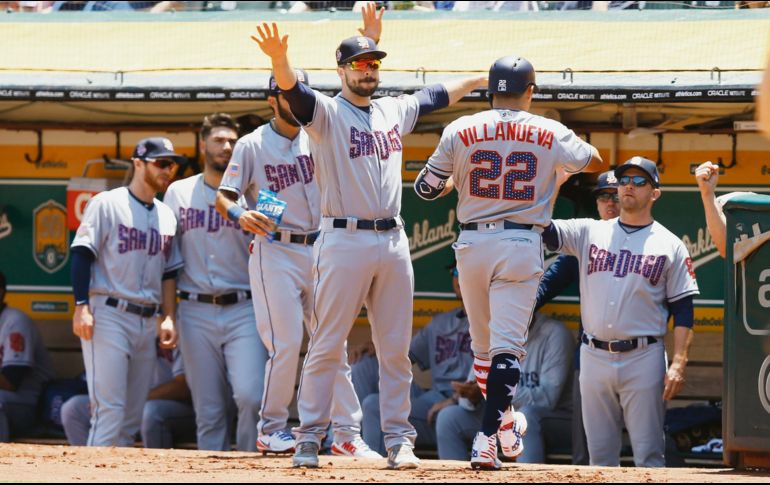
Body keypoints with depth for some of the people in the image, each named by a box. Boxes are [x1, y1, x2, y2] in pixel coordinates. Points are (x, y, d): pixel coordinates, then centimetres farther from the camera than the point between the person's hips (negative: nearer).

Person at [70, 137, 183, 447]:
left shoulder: (166, 215, 16)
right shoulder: (107, 204, -2)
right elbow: (82, 255, -7)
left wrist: (168, 318, 8)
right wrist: (82, 306, -16)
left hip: (147, 322, 7)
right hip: (108, 316, -7)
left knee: (133, 413, 4)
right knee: (110, 408, -15)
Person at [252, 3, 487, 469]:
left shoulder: (396, 111, 15)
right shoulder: (326, 112, -2)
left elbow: (436, 97, 33)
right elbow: (294, 91, -22)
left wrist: (480, 79, 43)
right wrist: (280, 59, -43)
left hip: (393, 241, 5)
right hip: (345, 240, -5)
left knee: (396, 350, 7)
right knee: (327, 346, -3)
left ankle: (399, 440, 11)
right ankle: (310, 438, 1)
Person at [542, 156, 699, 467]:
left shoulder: (670, 245, 5)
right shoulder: (589, 232, 12)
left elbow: (683, 311, 2)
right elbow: (545, 231, -2)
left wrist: (678, 364, -8)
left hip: (643, 359, -3)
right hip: (594, 357, 3)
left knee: (648, 453, -5)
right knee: (599, 453, 6)